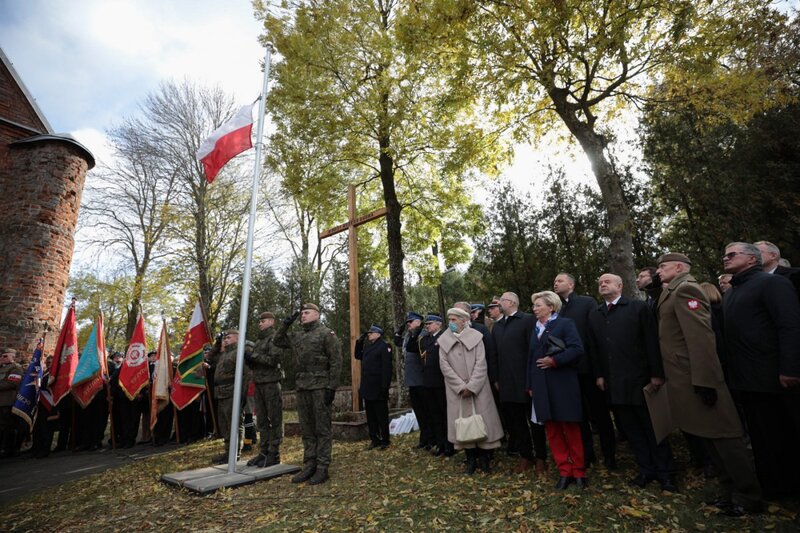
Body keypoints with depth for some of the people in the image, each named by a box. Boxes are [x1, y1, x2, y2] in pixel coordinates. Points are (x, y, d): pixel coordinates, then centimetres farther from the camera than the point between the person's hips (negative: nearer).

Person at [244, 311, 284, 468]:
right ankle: (263, 452, 19)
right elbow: (254, 364, 19)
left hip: (271, 383, -8)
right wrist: (247, 359, -1)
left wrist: (254, 357, -12)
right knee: (261, 420, 11)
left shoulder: (274, 338, -4)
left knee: (274, 419, -2)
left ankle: (274, 454, 3)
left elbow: (274, 360, -15)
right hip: (258, 384, 8)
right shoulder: (258, 341, 21)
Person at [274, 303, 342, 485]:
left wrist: (332, 387, -16)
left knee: (322, 428, 1)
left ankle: (322, 468, 10)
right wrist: (285, 324, 11)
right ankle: (309, 465, 23)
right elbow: (277, 341, 26)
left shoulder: (326, 334, -6)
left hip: (320, 386, -7)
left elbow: (336, 361, -11)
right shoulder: (297, 336, 14)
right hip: (302, 387, 7)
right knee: (306, 428, 13)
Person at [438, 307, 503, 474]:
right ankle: (471, 459, 19)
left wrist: (471, 386, -15)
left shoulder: (476, 336, -5)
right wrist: (461, 386, -12)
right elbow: (444, 366, -5)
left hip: (477, 387, -1)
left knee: (482, 420, 4)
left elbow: (480, 363, -9)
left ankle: (484, 458, 20)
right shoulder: (444, 340, -1)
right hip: (456, 389, 1)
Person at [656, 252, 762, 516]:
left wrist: (704, 381, -23)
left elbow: (701, 337, -22)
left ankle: (748, 498, 16)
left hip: (695, 380, -10)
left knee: (723, 437, 2)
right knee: (713, 437, 17)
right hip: (686, 380, 10)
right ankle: (733, 490, 29)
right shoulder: (672, 293, 15)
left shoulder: (685, 289, -14)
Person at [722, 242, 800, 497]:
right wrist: (732, 372, 13)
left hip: (775, 377, -7)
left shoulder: (772, 282, -7)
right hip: (746, 380, 8)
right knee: (764, 437, 15)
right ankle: (776, 486, 26)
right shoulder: (730, 293, 16)